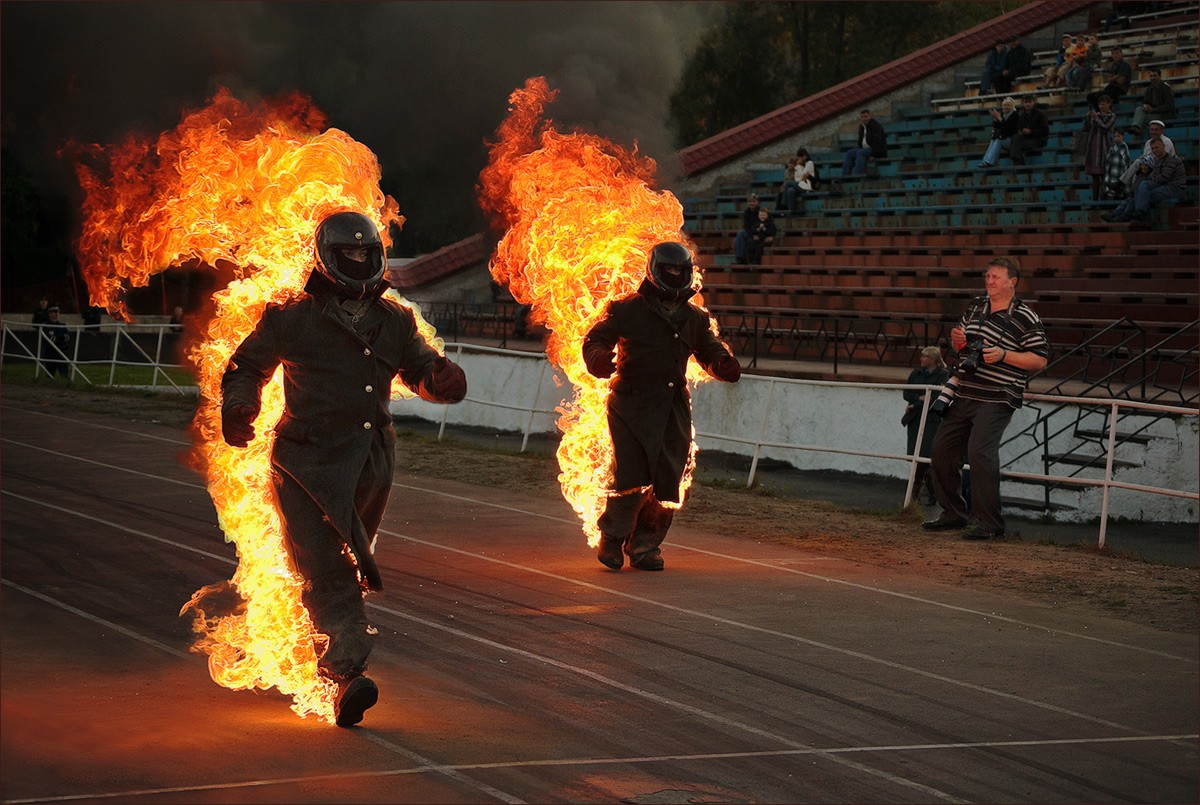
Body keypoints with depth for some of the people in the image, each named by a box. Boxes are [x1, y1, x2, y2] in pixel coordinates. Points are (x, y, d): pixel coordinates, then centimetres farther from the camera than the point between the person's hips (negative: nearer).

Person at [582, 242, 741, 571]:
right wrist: (599, 360, -20)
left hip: (673, 408, 5)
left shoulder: (694, 318, 15)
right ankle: (612, 538, 5)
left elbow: (710, 350, 22)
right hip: (632, 404, -5)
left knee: (666, 482, 2)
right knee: (632, 476, -14)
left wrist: (724, 365, -1)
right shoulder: (627, 310, 1)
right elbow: (595, 340, 2)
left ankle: (645, 546, 15)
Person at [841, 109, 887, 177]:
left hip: (878, 150, -9)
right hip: (866, 149, 9)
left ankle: (856, 176, -41)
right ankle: (844, 176, -20)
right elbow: (860, 141, 21)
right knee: (849, 153, -8)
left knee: (860, 153, -32)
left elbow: (877, 141, -23)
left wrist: (873, 155, -27)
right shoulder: (862, 126, 11)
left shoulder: (876, 125, -15)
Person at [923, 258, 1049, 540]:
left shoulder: (1025, 318, -9)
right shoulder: (976, 306, 13)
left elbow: (1040, 360, -10)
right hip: (964, 396, 8)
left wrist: (1003, 355, -20)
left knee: (979, 451, -22)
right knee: (942, 451, 9)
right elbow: (961, 344, 25)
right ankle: (953, 513, 25)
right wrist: (957, 340, 1)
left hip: (996, 400, -8)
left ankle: (990, 522, -14)